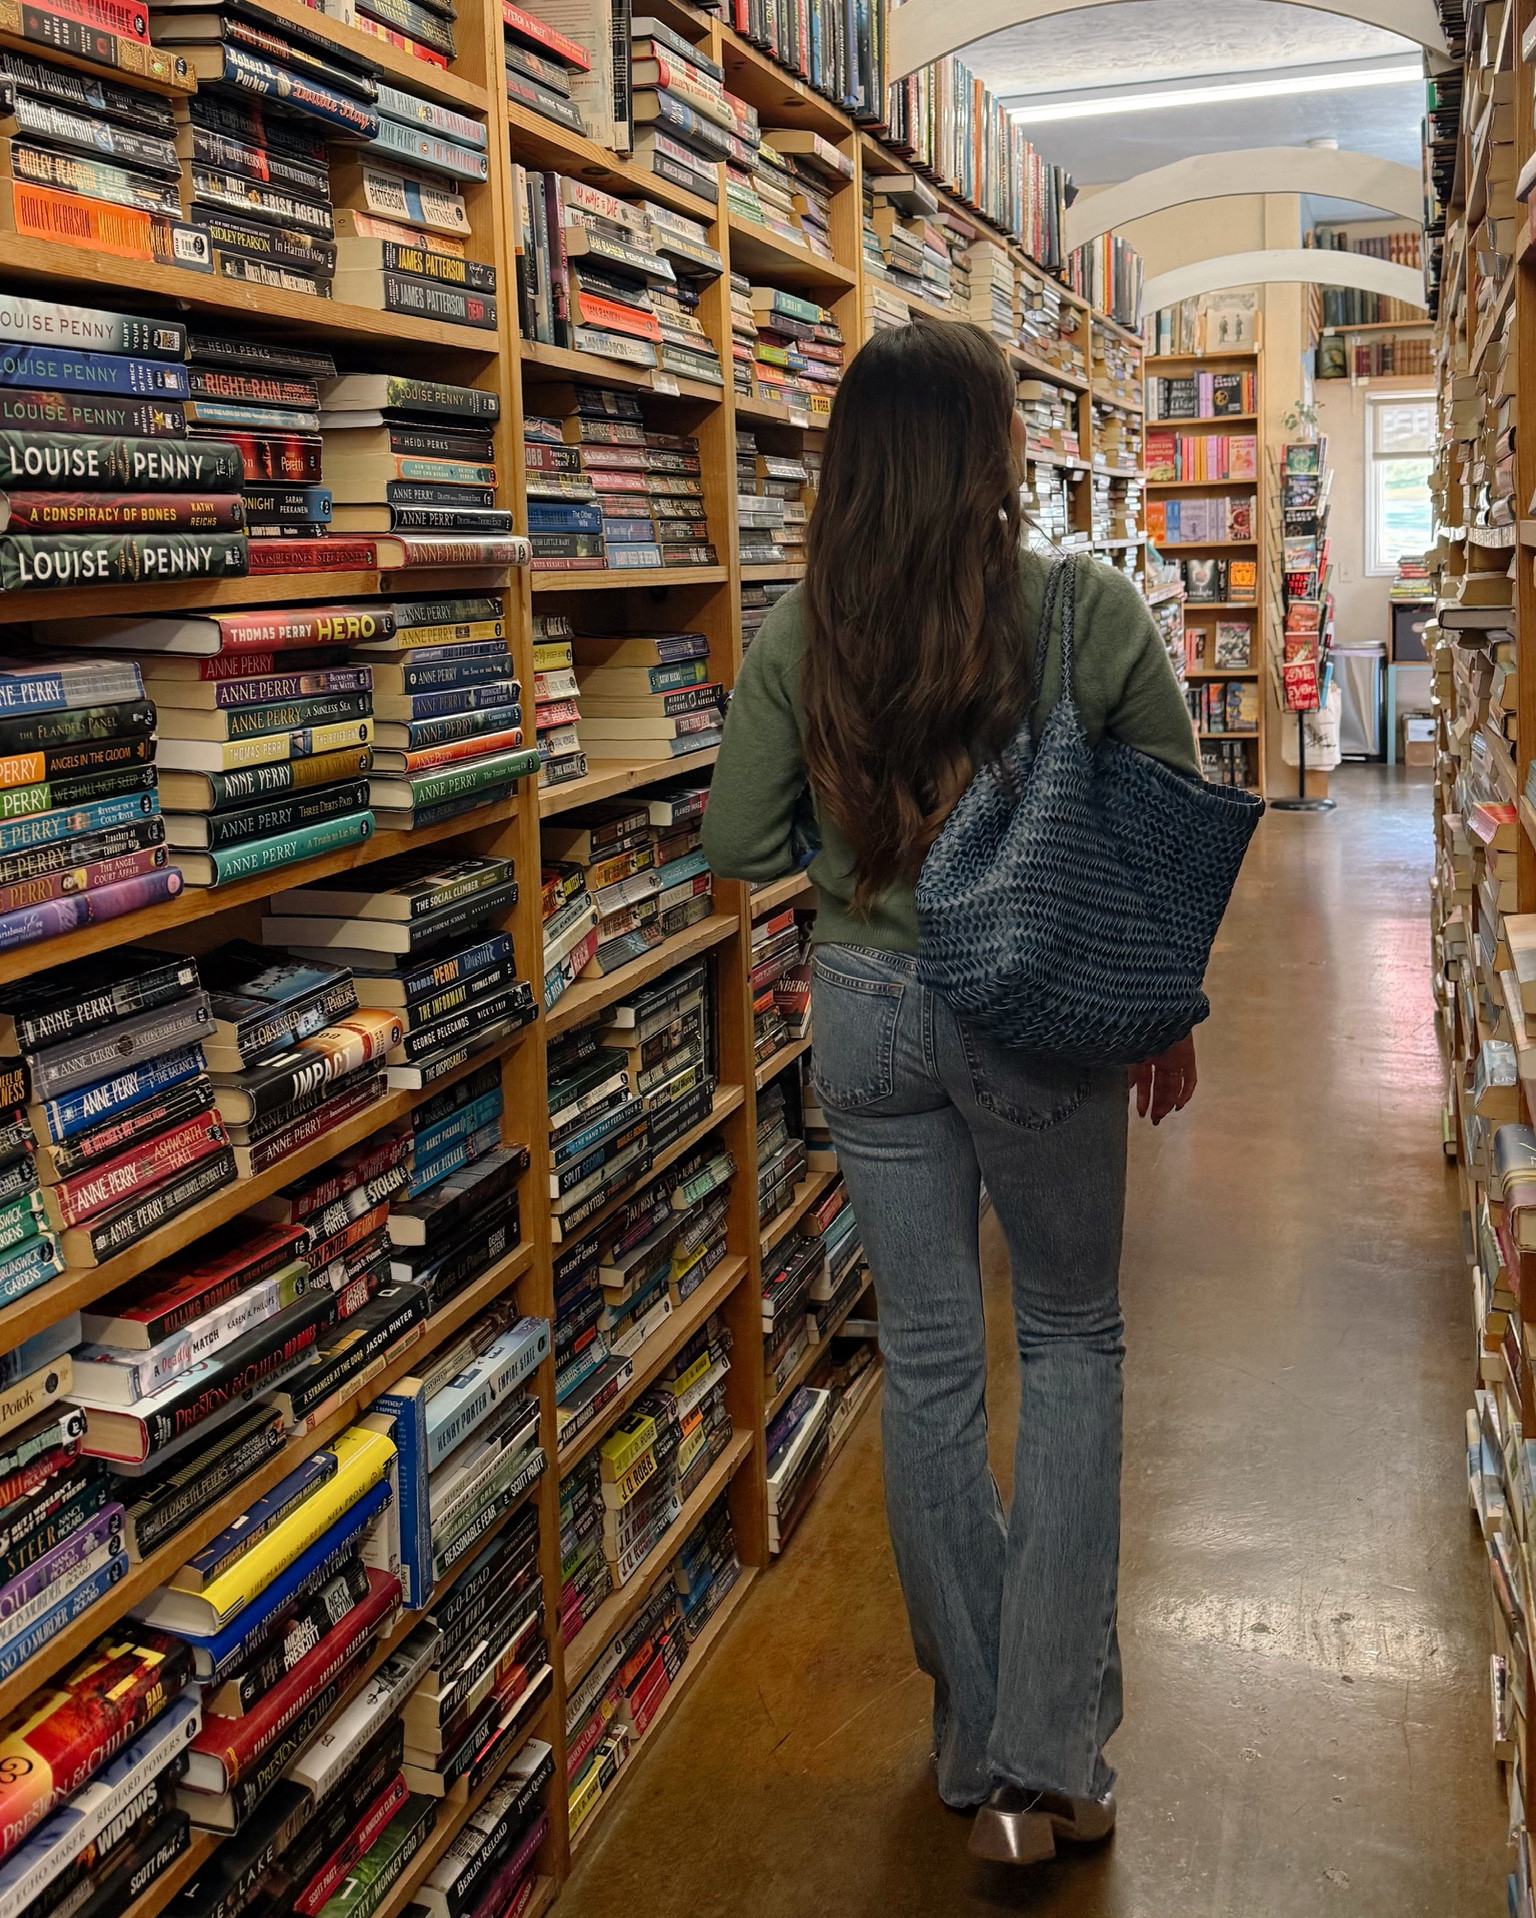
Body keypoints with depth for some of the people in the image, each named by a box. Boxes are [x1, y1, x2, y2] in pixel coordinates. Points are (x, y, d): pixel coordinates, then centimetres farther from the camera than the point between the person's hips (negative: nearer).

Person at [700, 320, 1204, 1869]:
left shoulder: (798, 634, -7)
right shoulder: (1090, 611, -12)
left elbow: (737, 845, -1)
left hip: (868, 1014, 2)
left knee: (927, 1364, 14)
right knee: (1071, 1344, 17)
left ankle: (979, 1758, 29)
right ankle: (1052, 1757, 16)